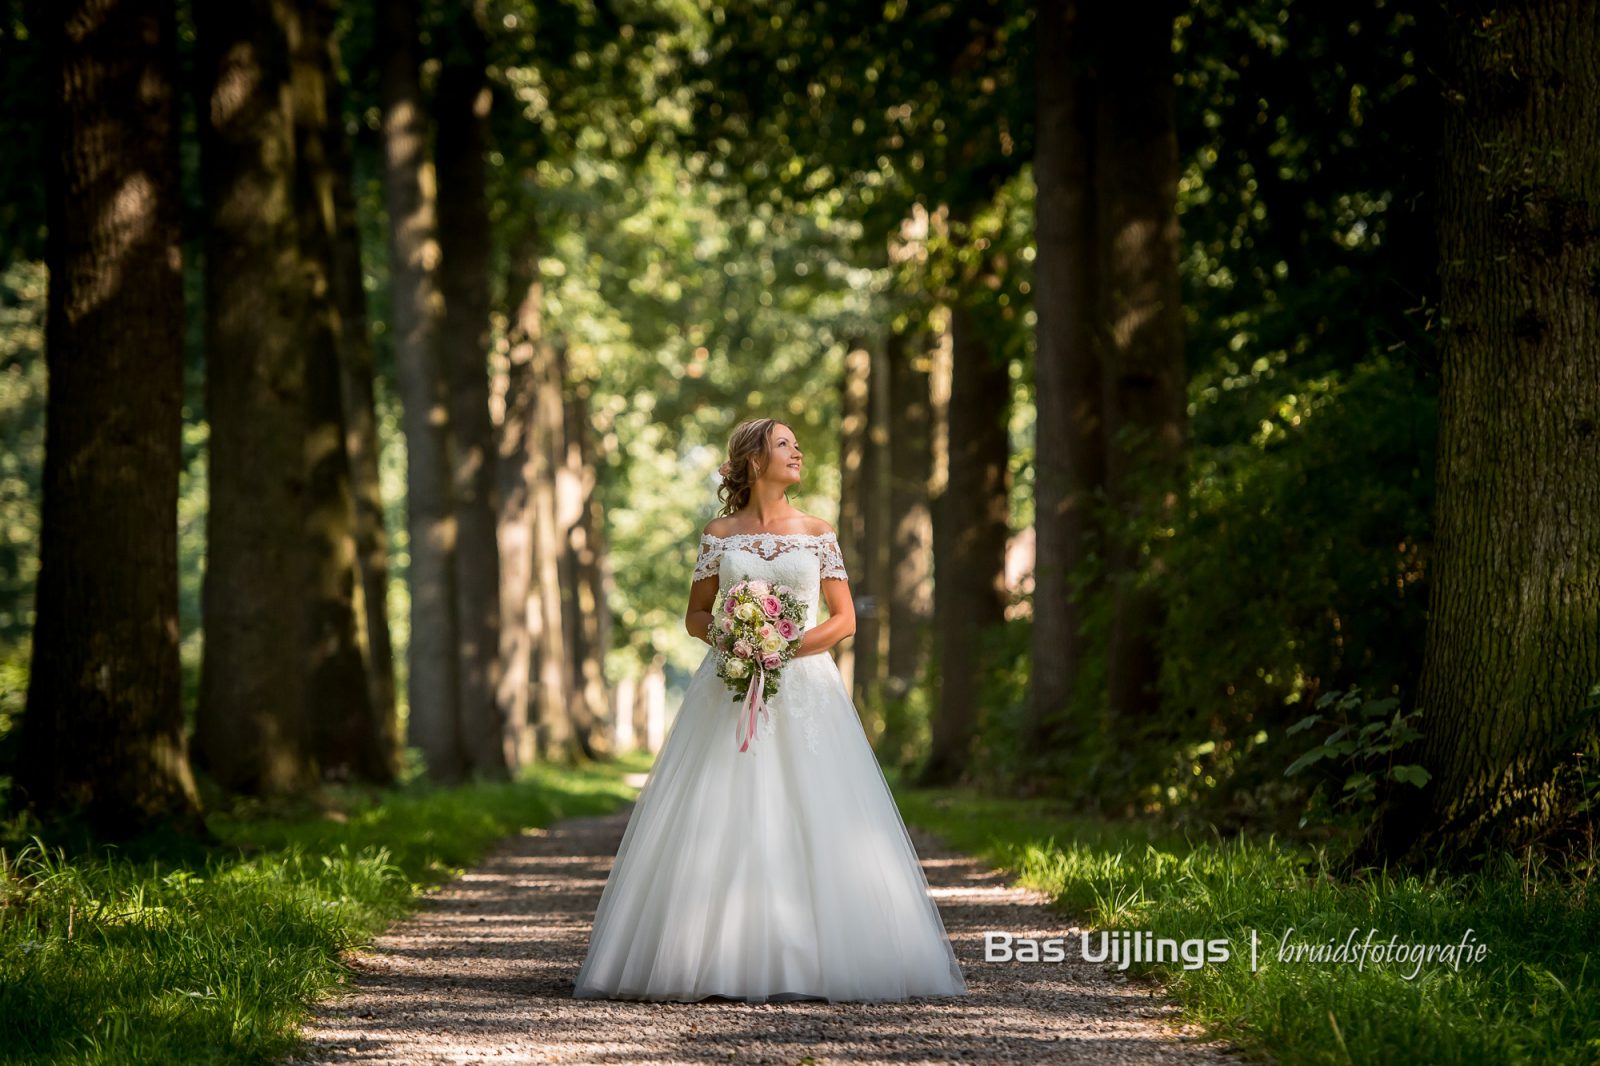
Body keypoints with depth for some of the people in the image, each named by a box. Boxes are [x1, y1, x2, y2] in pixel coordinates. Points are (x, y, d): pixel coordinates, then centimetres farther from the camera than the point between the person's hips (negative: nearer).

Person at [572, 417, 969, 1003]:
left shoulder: (817, 533, 7)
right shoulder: (719, 534, 8)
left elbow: (844, 618, 5)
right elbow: (696, 614, 12)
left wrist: (790, 645, -10)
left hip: (804, 687, 0)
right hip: (731, 690, 0)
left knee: (814, 824, -8)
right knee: (719, 827, -6)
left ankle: (810, 959, -2)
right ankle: (724, 959, -2)